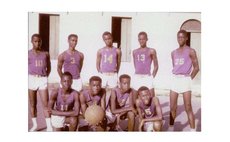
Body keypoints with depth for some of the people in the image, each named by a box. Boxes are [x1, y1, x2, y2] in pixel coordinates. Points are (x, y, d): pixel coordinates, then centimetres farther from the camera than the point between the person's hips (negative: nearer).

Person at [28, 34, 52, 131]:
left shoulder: (45, 54, 8)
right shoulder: (28, 54, 2)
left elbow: (48, 68, 15)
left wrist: (45, 77, 5)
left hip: (42, 80, 0)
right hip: (31, 79, 0)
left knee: (45, 104, -5)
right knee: (32, 104, 9)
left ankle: (49, 127, -2)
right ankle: (35, 124, 22)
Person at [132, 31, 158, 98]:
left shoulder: (151, 51, 2)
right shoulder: (135, 52, 11)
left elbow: (156, 66, 4)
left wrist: (152, 76, -1)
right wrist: (138, 72, 11)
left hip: (147, 77, -3)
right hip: (137, 77, 3)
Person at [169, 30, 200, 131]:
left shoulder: (191, 51, -4)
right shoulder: (174, 53, 13)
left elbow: (196, 68, -3)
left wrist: (190, 78, -7)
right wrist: (176, 77, 9)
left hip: (185, 80, -5)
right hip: (175, 80, 5)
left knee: (188, 108, -5)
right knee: (172, 107, 8)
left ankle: (193, 131, 1)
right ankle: (171, 128, 18)